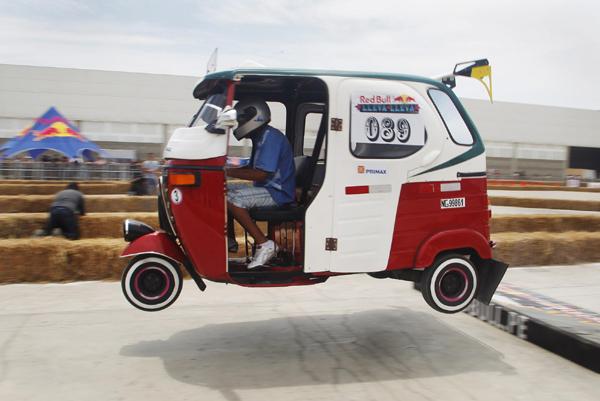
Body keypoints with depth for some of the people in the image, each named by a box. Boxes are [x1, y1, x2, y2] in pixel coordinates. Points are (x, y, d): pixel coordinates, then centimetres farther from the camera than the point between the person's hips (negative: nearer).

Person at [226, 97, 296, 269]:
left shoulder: (271, 137, -17)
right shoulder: (260, 138, 16)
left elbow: (262, 173, -25)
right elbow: (252, 167, 23)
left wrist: (230, 172, -21)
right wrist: (227, 170, 8)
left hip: (277, 193, -11)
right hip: (265, 188, 11)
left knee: (231, 199, -27)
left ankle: (264, 244, -23)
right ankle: (230, 240, 13)